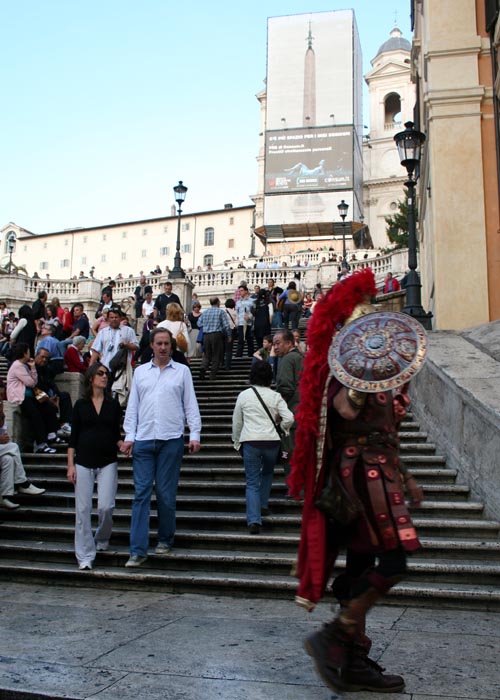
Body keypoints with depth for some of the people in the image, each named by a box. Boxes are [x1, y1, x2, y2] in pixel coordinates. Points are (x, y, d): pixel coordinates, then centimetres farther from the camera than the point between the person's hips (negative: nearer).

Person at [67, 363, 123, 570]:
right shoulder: (80, 405, 5)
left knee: (106, 506, -8)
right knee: (83, 510, -2)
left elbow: (116, 435, 9)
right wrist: (70, 464, -2)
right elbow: (73, 437, 4)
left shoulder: (113, 404, 7)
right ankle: (85, 556, 6)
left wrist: (123, 444, -13)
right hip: (84, 462, 0)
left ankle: (102, 539, 23)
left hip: (107, 463, 0)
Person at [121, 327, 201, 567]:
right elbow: (132, 406, 11)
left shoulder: (182, 371, 6)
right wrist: (129, 436, 4)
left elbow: (190, 404, 4)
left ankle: (165, 540, 21)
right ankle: (138, 550, -1)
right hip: (143, 440, 2)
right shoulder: (140, 372, 12)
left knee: (166, 494, 4)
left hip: (171, 439, -1)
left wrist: (195, 434, -3)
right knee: (141, 493, -2)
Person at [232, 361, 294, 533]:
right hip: (271, 441, 1)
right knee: (267, 472, 28)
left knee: (252, 483, 1)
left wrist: (237, 442, 22)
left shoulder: (244, 395, 4)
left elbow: (237, 422, 10)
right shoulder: (275, 396, 2)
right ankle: (263, 505, 29)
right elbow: (289, 419, -4)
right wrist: (281, 426, 18)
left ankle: (254, 520, -10)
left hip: (250, 441, -1)